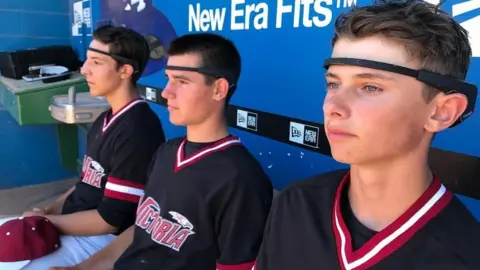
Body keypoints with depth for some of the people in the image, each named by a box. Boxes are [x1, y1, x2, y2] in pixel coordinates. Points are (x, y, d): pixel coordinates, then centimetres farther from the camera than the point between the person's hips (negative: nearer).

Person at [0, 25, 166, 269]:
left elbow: (110, 219, -22)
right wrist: (49, 212, 1)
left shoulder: (137, 131, -24)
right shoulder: (107, 119, 9)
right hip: (73, 222, 9)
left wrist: (46, 221, -11)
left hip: (103, 239, -9)